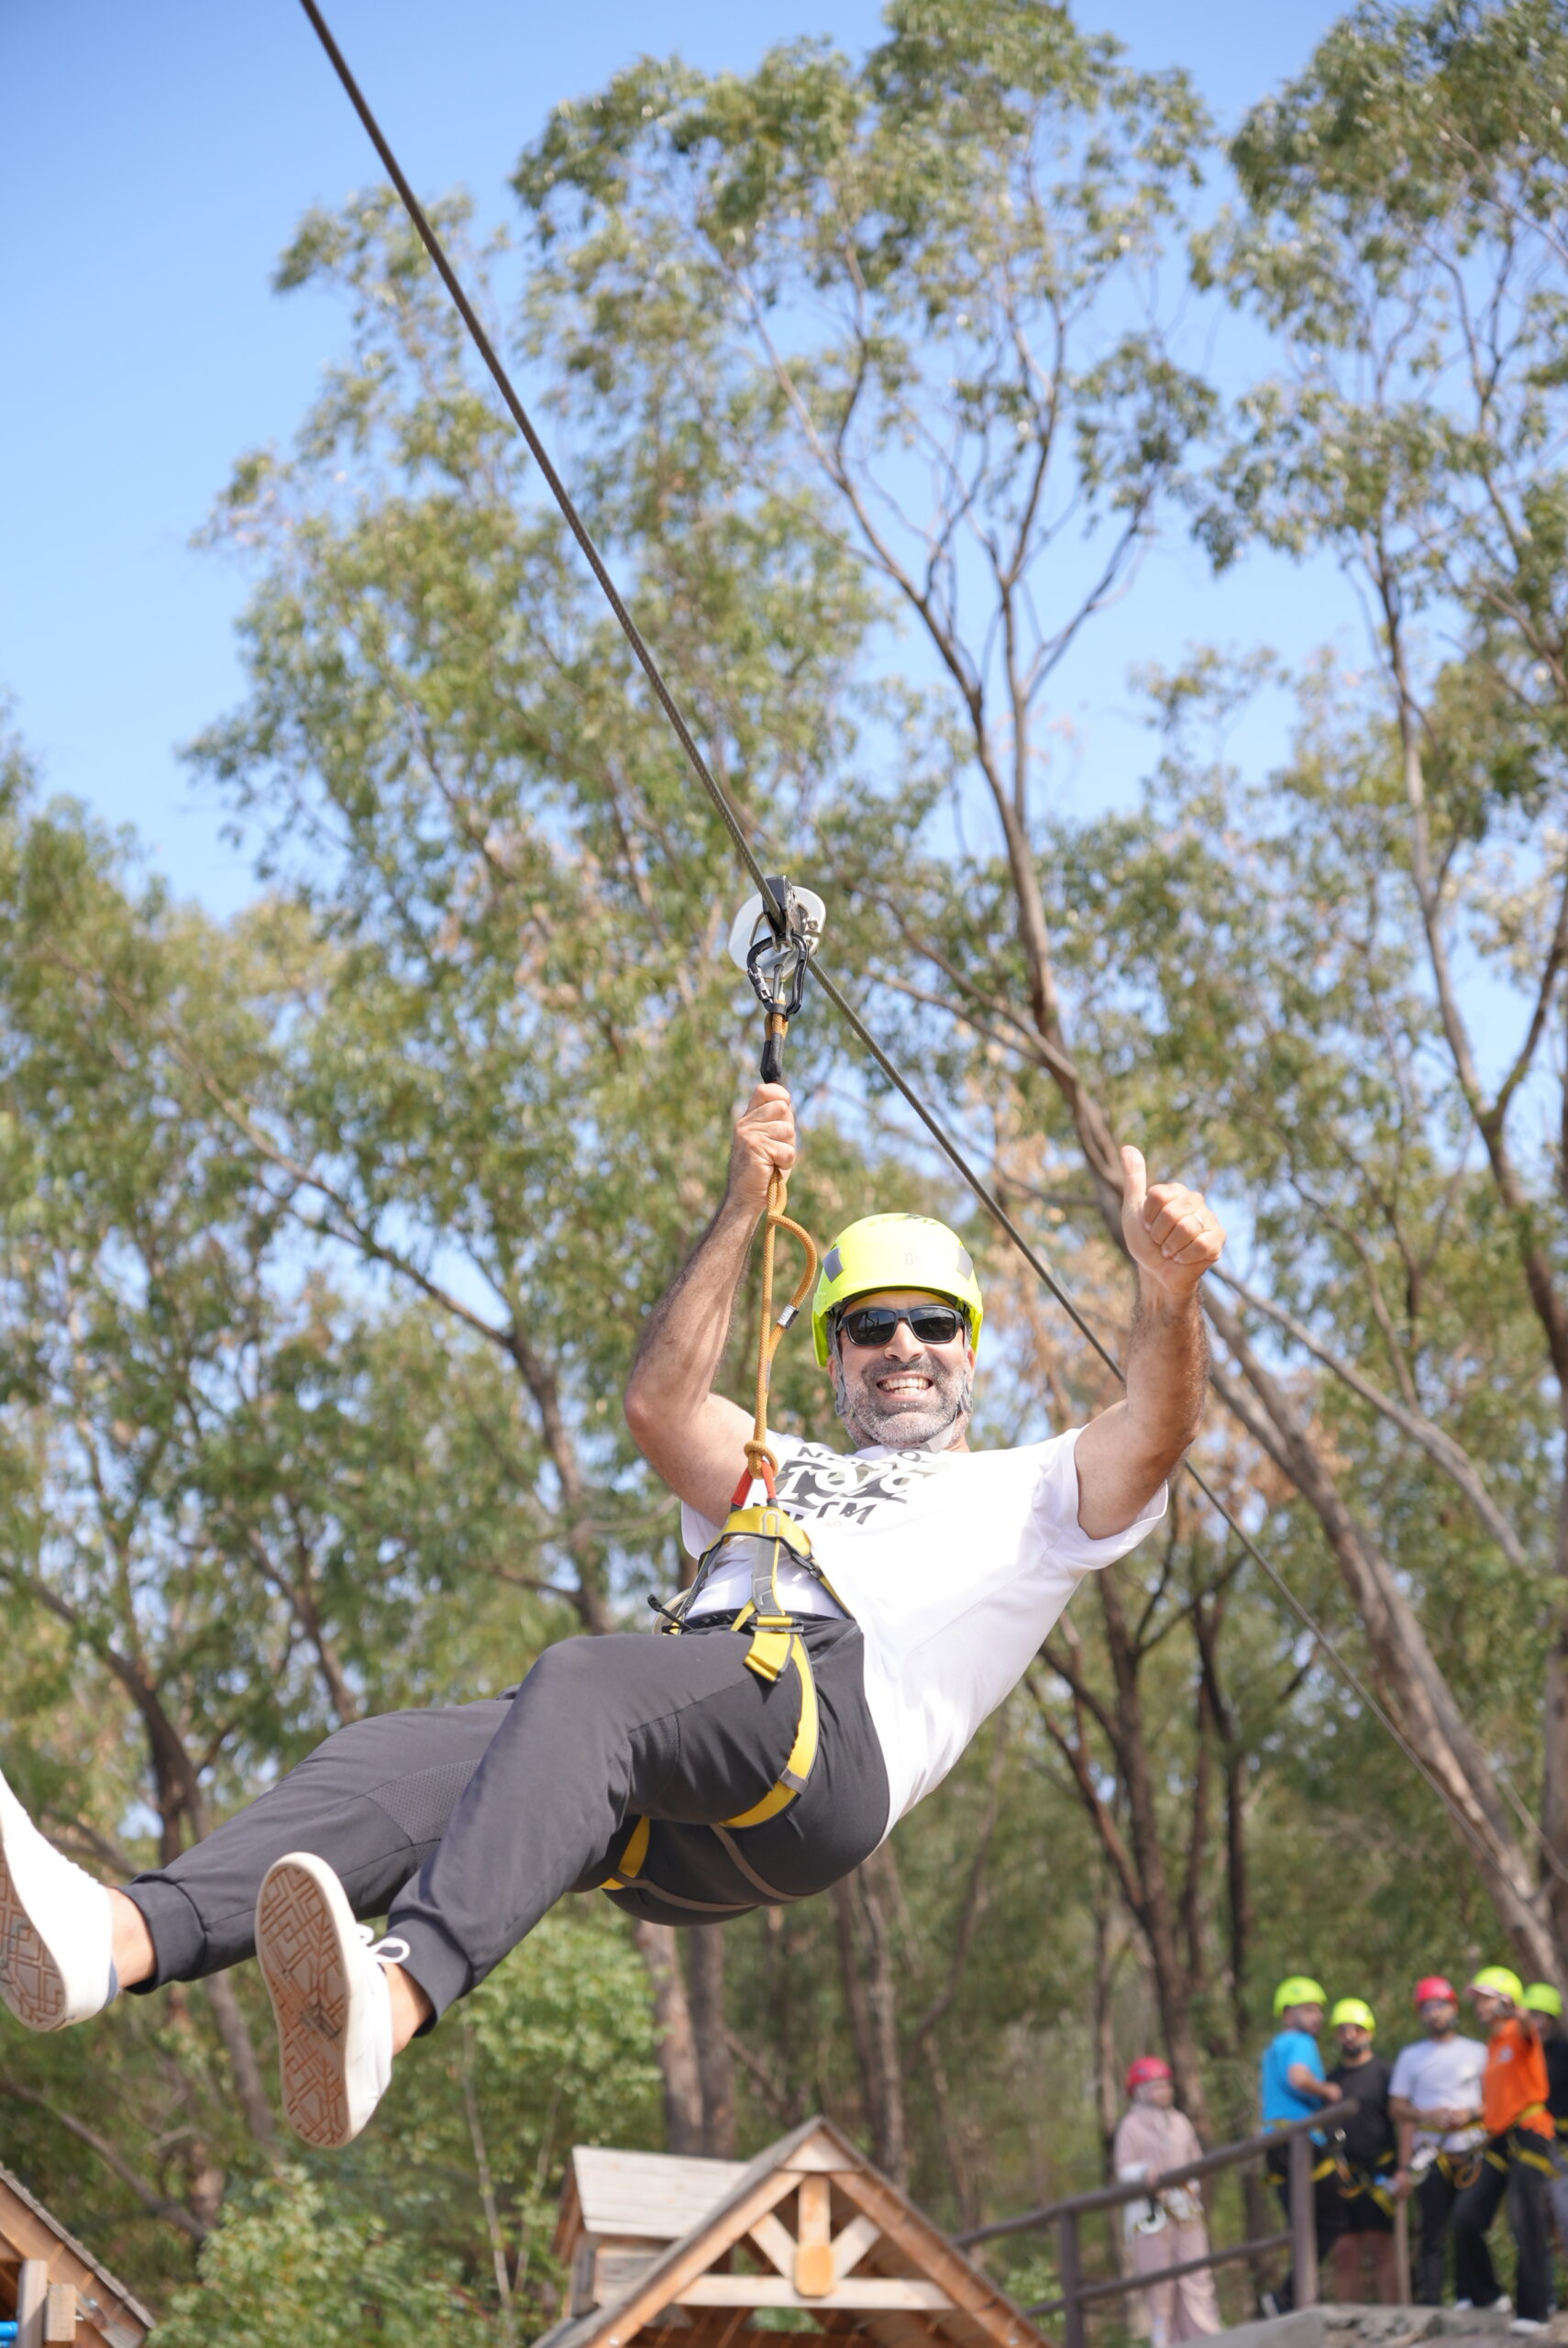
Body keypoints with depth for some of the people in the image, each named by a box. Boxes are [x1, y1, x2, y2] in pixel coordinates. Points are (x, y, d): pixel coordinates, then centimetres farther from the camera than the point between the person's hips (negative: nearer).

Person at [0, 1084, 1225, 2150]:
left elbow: (1154, 1434, 9)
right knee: (403, 1754, -24)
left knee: (585, 1685, -37)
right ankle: (116, 1938, -49)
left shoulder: (1030, 1494, 31)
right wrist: (745, 1211, 19)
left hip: (829, 1733, -5)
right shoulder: (783, 1479, 43)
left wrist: (1168, 1292, -12)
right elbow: (662, 1404, 24)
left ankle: (397, 1994, -62)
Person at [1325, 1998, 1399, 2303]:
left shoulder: (1384, 2072, 2)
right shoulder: (1333, 2078, 17)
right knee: (1345, 2253, 1)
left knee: (1381, 2249, -6)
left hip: (1378, 2172, -4)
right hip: (1344, 2176, 4)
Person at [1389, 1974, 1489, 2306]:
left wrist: (1471, 2112, -9)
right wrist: (1428, 2115, -8)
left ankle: (1469, 2298, 5)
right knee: (1434, 2231, -5)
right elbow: (1397, 2108, 9)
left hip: (1472, 2152, 1)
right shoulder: (1411, 2055, 11)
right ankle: (1428, 2303, -7)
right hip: (1431, 2154, -1)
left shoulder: (1477, 2051, 12)